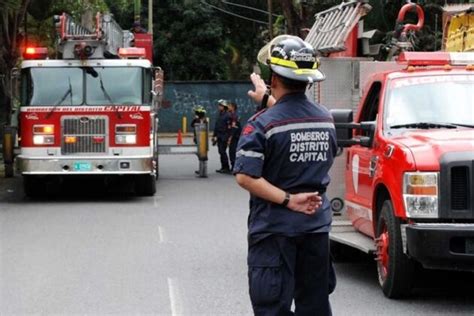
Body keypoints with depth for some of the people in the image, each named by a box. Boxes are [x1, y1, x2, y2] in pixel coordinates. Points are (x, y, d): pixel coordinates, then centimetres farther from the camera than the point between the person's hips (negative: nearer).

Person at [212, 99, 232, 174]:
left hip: (224, 136, -8)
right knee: (221, 152, 9)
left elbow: (229, 127, -14)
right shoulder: (219, 114, 14)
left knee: (223, 151, -10)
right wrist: (214, 135, 19)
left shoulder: (227, 115, -10)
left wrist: (229, 138, -18)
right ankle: (223, 167, 15)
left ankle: (226, 168, -5)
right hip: (219, 136, 8)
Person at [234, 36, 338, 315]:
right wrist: (271, 102, 29)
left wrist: (288, 201, -17)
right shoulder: (326, 119, 3)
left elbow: (245, 177, -22)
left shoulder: (263, 124, -14)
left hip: (275, 228, -5)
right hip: (317, 225, 5)